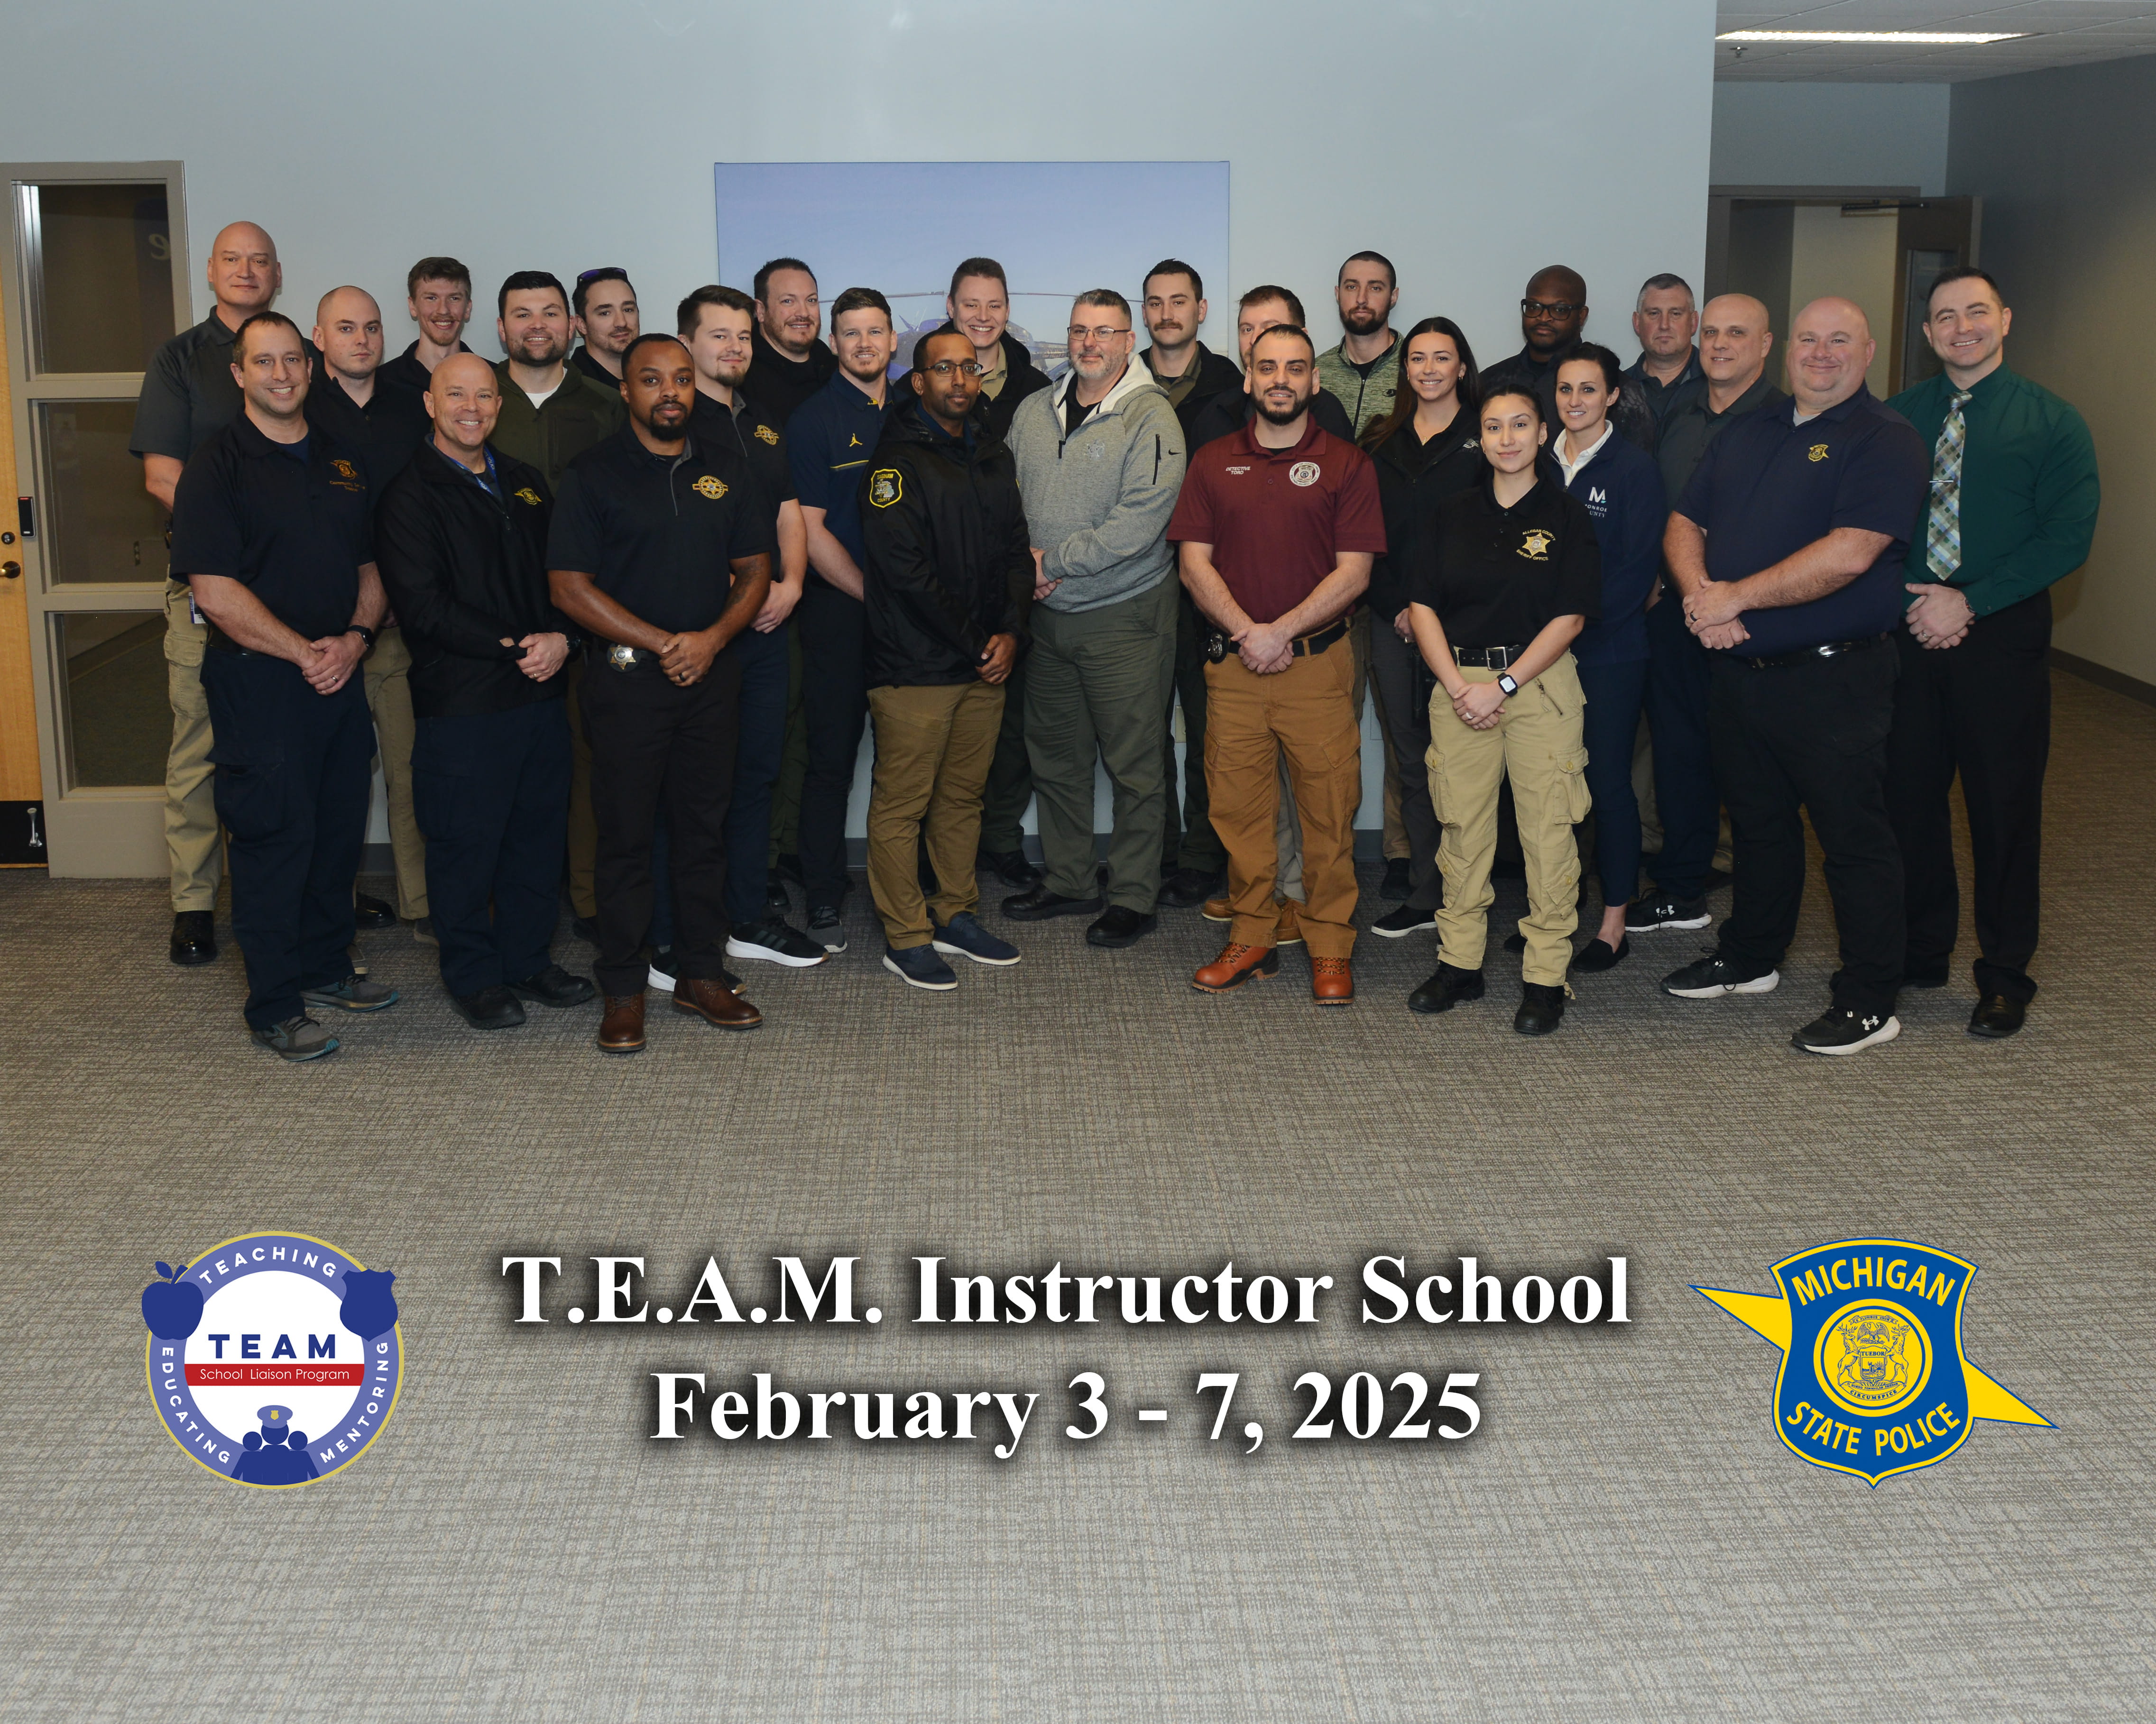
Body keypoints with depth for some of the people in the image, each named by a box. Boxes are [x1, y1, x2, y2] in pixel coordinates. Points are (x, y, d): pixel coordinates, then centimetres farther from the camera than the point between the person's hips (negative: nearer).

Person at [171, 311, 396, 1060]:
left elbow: (370, 568, 16)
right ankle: (275, 1007, 5)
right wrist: (304, 652, -15)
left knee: (340, 828, 12)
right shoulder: (218, 465, -7)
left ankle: (324, 968, 29)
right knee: (273, 836, -3)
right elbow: (215, 590, -14)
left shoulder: (342, 463, 13)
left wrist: (355, 638, -4)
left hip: (338, 676, 6)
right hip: (258, 682, -6)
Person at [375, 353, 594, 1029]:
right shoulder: (409, 494, -5)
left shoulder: (526, 484, 15)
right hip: (462, 701, -6)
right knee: (466, 842, 2)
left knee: (540, 832, 12)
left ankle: (528, 959, 26)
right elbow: (424, 608, -13)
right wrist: (513, 648, -14)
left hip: (542, 693, 6)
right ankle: (473, 976, 16)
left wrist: (560, 639, -6)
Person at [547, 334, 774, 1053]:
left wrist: (713, 638, -8)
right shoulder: (594, 474, -2)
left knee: (704, 826, 8)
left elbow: (755, 570, 10)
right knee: (625, 833, 1)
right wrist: (661, 643, -13)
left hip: (712, 673, 4)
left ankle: (701, 974, 18)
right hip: (627, 676, -4)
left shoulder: (724, 474, 11)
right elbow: (569, 587, -8)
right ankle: (623, 989, 9)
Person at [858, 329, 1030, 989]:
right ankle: (905, 937, 6)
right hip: (915, 665, -7)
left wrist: (1008, 631, -2)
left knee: (963, 797, 14)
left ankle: (955, 915, 25)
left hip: (985, 663, 7)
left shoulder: (993, 455, 14)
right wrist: (973, 640, -12)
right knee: (902, 804, -1)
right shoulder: (897, 461, -9)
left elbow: (1015, 549, 13)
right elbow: (905, 569, -15)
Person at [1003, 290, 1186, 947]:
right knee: (1056, 757, 14)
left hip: (1124, 615, -6)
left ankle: (1133, 898, 10)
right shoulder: (1035, 411, 9)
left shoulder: (1151, 418, -10)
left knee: (1135, 765, 0)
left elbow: (1138, 523, -19)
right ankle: (1068, 882, 27)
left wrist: (1051, 560, -17)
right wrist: (1022, 564, -6)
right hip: (1047, 615, 6)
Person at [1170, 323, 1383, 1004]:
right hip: (1232, 666, 2)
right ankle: (1252, 937, 18)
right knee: (1239, 808, 6)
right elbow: (1195, 561, 5)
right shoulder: (1212, 462, 10)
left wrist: (1281, 631, -12)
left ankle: (1331, 948, 9)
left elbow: (1354, 571, -4)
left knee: (1328, 809, 0)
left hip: (1318, 662, -2)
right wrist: (1246, 631, -9)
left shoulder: (1346, 464, 2)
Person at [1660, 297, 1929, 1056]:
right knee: (1757, 823, 20)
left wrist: (1736, 596, -17)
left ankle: (1869, 1003, 7)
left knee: (1854, 837, 0)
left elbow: (1850, 553, -22)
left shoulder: (1884, 441, -9)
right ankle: (1749, 958, 36)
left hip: (1833, 677, -7)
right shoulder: (1744, 435, 14)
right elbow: (1685, 524, 12)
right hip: (1739, 671, 7)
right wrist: (1700, 593, -9)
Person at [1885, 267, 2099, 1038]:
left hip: (2003, 637, -2)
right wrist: (1912, 601, -11)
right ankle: (1921, 950, 23)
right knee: (1909, 798, 7)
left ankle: (2005, 976, 15)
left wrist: (1969, 602, -15)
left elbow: (2067, 539, -8)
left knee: (2004, 807, 3)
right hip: (1909, 634, 3)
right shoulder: (1895, 418, 7)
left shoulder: (2053, 422, -1)